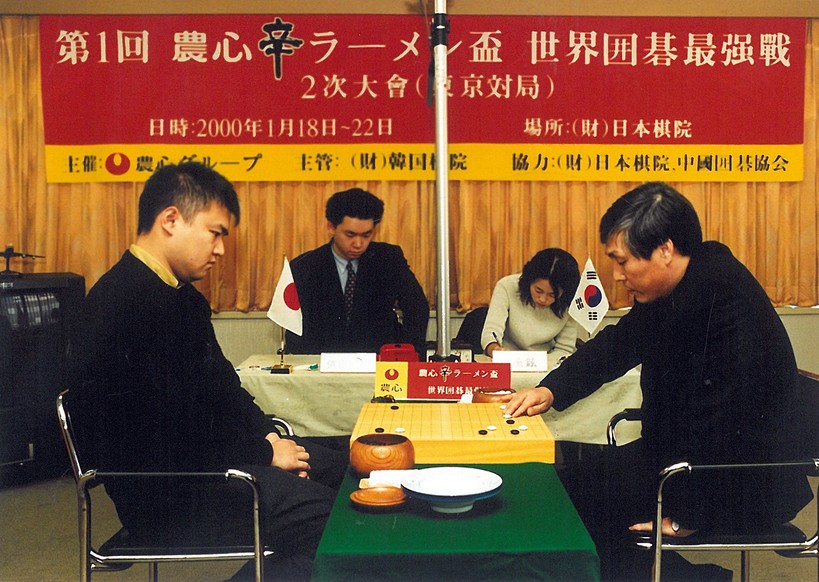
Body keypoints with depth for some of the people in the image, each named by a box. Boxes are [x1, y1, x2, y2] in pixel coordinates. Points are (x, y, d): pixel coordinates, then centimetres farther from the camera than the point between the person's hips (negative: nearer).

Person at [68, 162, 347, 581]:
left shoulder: (181, 296, 12)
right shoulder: (122, 304, -21)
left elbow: (222, 385, 16)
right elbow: (171, 433, -23)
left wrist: (268, 437, 0)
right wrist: (264, 454, -13)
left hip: (200, 457, 10)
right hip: (162, 493, -10)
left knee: (342, 469, 13)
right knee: (328, 518, -21)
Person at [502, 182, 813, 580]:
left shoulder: (725, 301, -26)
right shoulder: (668, 292, 2)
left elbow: (724, 422, -28)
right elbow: (615, 345, 15)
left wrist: (687, 515, -21)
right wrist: (551, 390, 3)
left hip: (744, 486, -9)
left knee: (580, 489, -11)